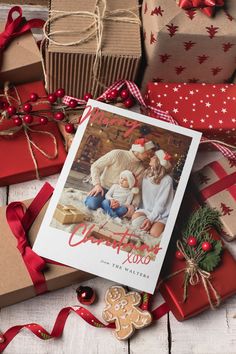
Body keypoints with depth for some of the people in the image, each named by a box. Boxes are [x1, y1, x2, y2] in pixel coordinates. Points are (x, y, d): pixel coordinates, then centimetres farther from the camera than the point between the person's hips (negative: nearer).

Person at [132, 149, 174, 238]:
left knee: (154, 233, -26)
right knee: (135, 217, -28)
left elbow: (161, 203, -17)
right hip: (146, 209, 4)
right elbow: (143, 195, 5)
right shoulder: (146, 174, 3)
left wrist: (150, 219, -21)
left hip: (161, 214, -4)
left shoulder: (167, 180, -15)